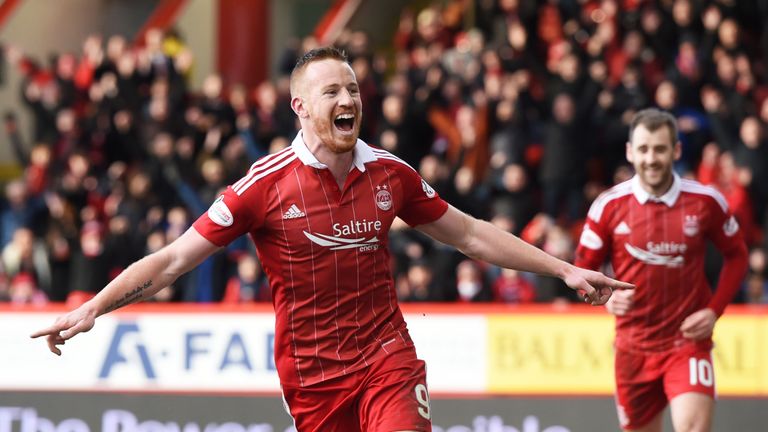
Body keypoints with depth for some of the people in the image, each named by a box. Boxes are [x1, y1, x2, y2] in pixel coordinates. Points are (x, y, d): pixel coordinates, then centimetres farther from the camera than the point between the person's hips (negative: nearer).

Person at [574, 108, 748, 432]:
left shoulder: (705, 202, -4)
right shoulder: (609, 206, -3)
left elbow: (736, 255, 10)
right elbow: (584, 269, 4)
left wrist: (714, 310, -3)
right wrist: (606, 298, -17)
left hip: (688, 341, -2)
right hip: (633, 347, 2)